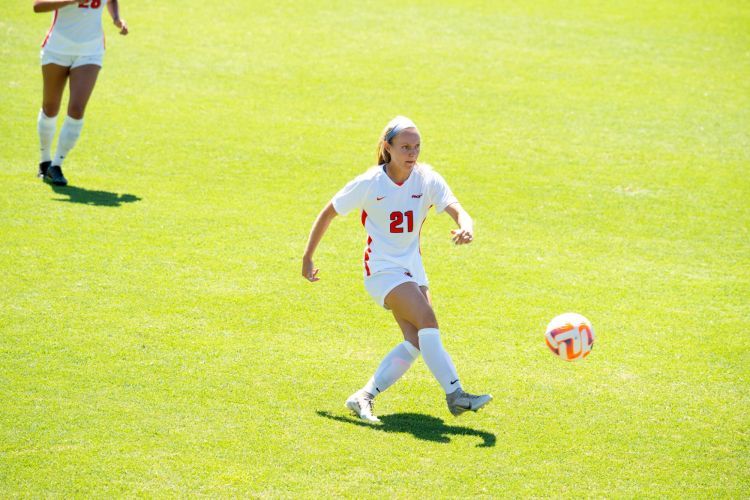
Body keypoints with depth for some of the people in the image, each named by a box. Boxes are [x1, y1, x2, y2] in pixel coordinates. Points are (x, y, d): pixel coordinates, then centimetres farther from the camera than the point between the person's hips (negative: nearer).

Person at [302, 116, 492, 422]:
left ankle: (363, 397, -1)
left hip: (413, 268, 5)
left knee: (416, 341, -9)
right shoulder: (369, 184, -11)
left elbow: (458, 212, -19)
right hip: (382, 268, -5)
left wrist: (467, 228, -43)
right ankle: (454, 395, -27)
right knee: (426, 319, -25)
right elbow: (328, 214, 1)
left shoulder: (427, 179, -5)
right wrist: (307, 258, 4)